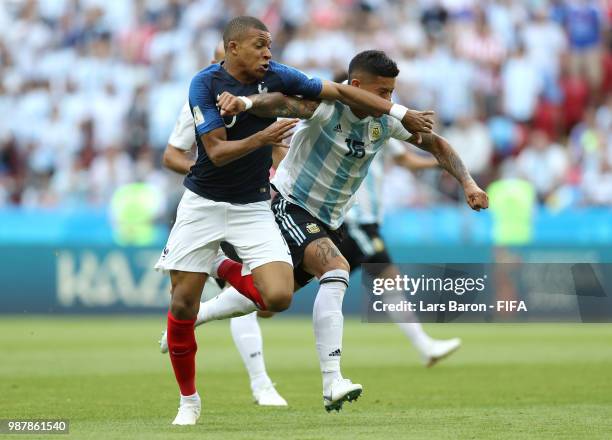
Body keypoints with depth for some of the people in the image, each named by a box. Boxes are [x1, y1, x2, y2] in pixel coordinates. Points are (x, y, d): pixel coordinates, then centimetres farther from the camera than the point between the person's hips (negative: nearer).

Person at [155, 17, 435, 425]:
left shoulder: (276, 76, -5)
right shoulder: (205, 84, -14)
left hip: (253, 207, 2)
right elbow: (216, 151, -20)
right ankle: (189, 400, 17)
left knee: (279, 297, -18)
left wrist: (402, 114, -2)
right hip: (203, 204, -2)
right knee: (183, 306, -3)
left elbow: (340, 91, 0)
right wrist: (262, 138, -36)